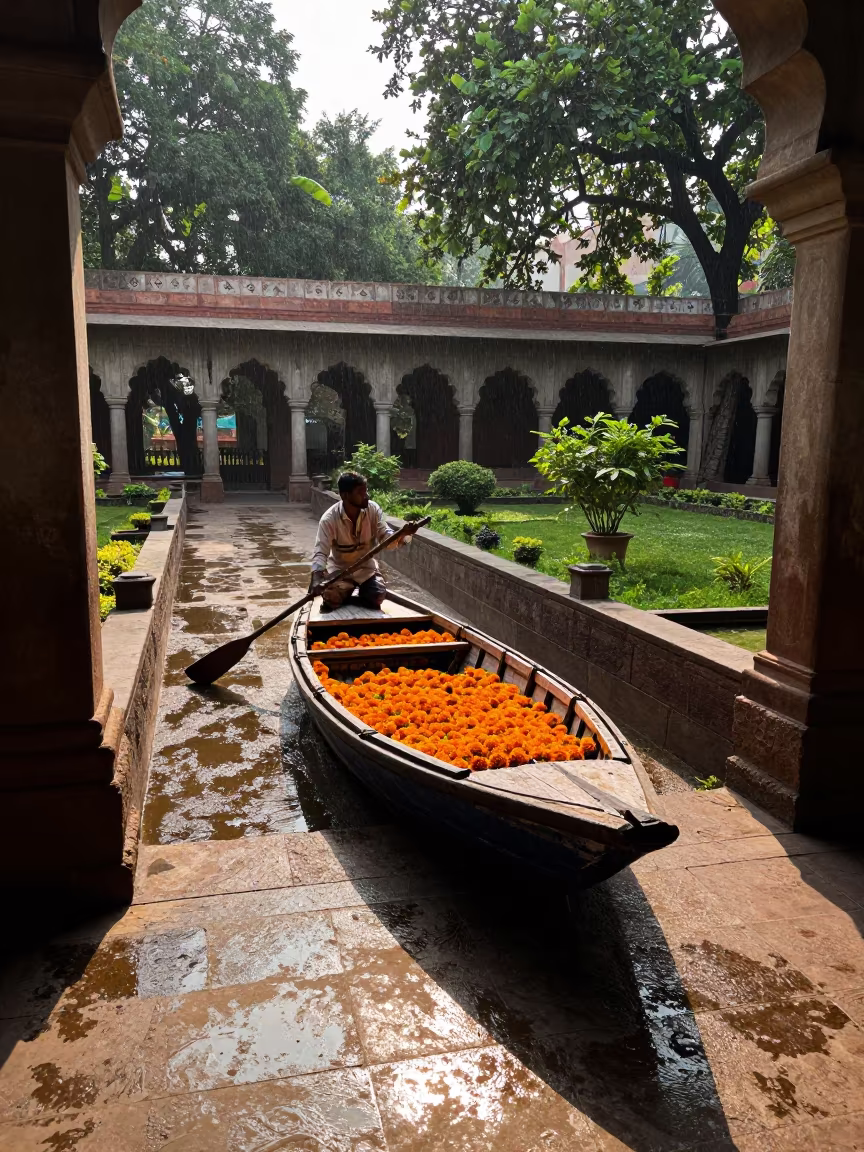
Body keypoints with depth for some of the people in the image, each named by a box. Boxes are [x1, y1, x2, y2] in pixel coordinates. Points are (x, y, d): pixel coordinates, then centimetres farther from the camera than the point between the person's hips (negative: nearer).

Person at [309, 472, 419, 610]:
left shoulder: (373, 509, -12)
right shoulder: (329, 519, -22)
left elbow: (385, 536, -15)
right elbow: (320, 552, -27)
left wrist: (403, 534, -38)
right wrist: (316, 576, -46)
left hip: (366, 566, 2)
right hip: (339, 568, -2)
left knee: (377, 595, -21)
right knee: (331, 597, -24)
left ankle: (362, 594, 17)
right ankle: (347, 590, 14)